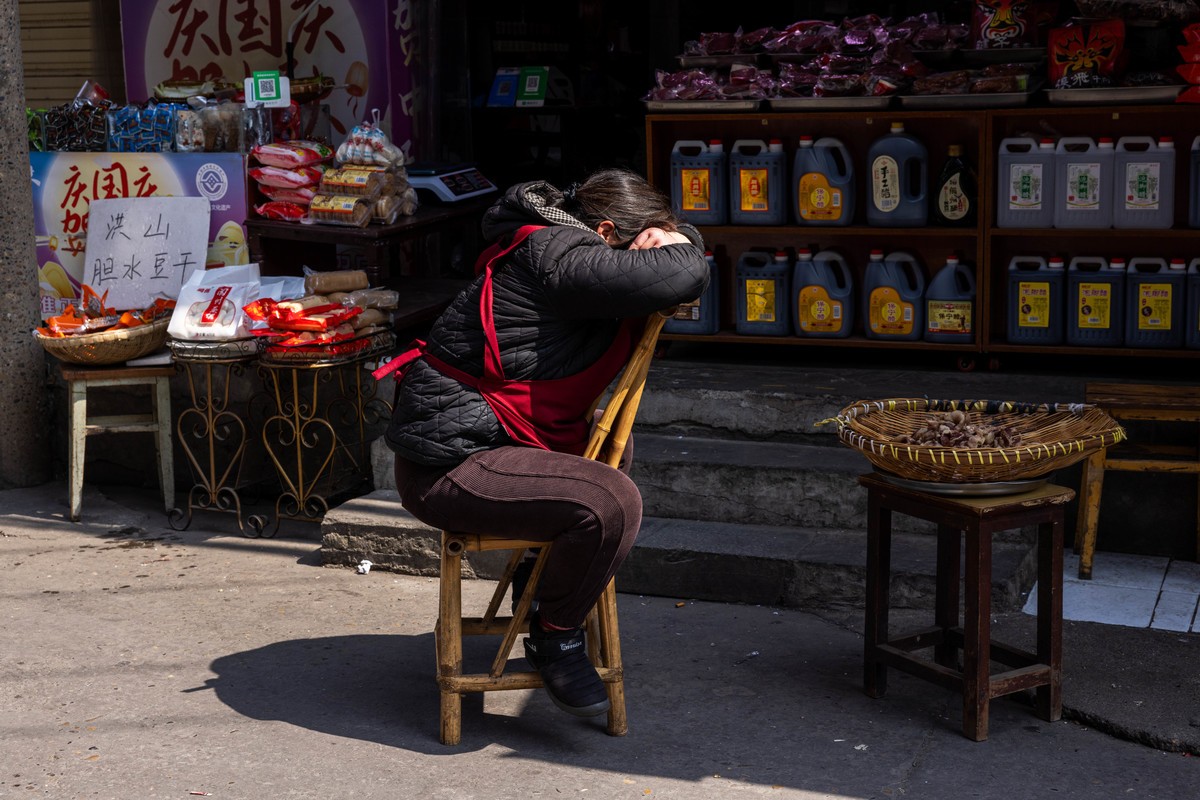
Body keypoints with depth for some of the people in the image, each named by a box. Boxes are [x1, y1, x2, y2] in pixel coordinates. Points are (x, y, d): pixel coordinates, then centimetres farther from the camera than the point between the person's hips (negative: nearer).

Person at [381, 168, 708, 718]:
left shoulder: (550, 245, 15)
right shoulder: (559, 255, -18)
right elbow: (683, 278, -28)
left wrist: (673, 243, 3)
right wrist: (680, 249, -4)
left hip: (452, 437, 11)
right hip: (447, 466, -11)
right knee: (611, 502, -28)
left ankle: (545, 575, 36)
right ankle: (554, 637, -5)